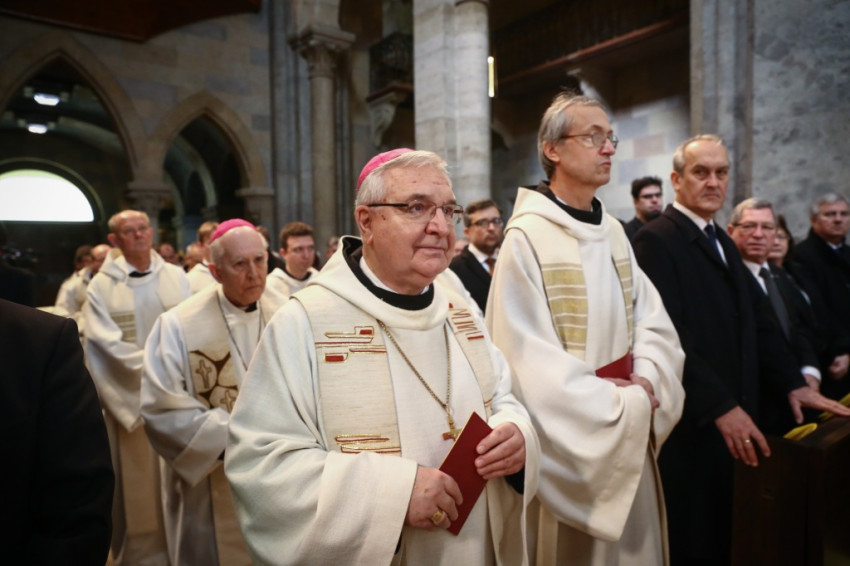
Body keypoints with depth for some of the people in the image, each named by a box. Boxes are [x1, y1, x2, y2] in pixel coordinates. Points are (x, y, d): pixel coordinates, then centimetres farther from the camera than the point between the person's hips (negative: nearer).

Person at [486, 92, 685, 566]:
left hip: (631, 437, 7)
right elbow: (529, 358, -19)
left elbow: (653, 319, 5)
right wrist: (617, 404, -16)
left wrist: (646, 384, -13)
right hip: (568, 440, -6)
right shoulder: (527, 238, -16)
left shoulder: (613, 232, 7)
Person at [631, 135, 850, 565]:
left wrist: (793, 383, 3)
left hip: (735, 419, 8)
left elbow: (758, 320, 12)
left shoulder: (723, 242, 15)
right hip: (691, 424, -8)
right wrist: (721, 408, -20)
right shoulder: (655, 240, -15)